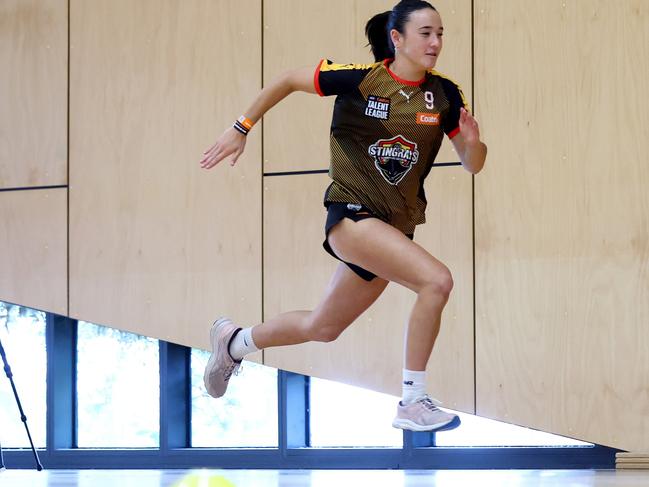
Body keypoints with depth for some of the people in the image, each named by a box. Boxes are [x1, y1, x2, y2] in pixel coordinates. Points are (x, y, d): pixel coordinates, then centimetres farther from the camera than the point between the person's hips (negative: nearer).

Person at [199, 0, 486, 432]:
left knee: (324, 327, 19)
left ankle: (234, 342, 45)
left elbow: (473, 165, 2)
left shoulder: (444, 94, -2)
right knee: (437, 280, -27)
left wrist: (472, 142, -20)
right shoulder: (359, 78, -13)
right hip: (351, 212, -6)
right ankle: (413, 404, -17)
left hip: (395, 226, 6)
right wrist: (241, 129, 3)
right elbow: (288, 81, 1)